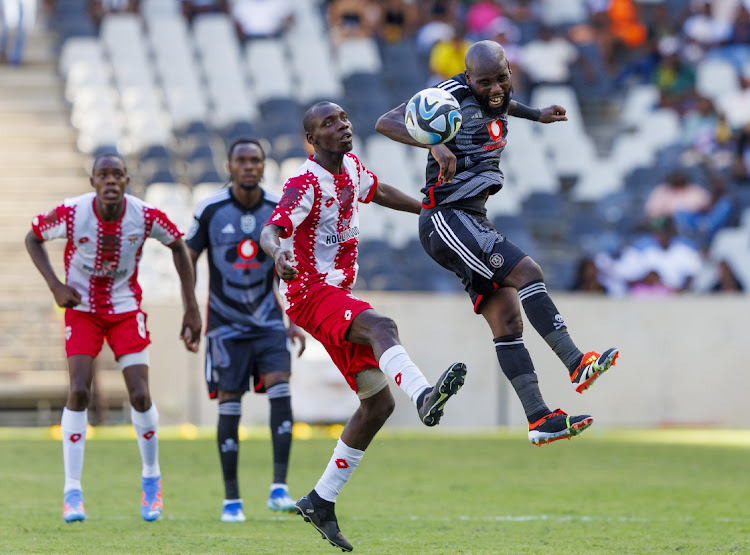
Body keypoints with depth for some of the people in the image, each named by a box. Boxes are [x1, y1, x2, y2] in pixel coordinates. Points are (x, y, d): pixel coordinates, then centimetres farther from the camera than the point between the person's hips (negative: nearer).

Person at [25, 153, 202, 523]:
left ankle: (151, 479, 16)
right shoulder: (72, 214, -20)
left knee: (140, 395, -8)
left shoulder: (144, 216, -17)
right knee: (79, 391, -15)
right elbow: (33, 238, -1)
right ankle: (72, 492, -8)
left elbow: (178, 246, 1)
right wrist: (56, 286, -14)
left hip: (126, 309, 1)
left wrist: (191, 308, 0)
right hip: (82, 309, -1)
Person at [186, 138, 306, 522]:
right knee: (229, 404, -3)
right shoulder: (210, 210, -7)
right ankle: (231, 500, 6)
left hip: (268, 321, 1)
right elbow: (188, 259, 1)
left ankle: (279, 488, -16)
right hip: (226, 324, -1)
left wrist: (295, 322, 4)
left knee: (280, 391, -17)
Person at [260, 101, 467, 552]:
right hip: (310, 292, -9)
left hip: (339, 294, 9)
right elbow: (271, 231, -27)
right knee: (382, 327, -38)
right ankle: (423, 396, -67)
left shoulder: (350, 165, 10)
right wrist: (279, 256, -50)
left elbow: (377, 192, 31)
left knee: (378, 401, 6)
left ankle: (322, 502, 13)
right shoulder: (306, 184, -14)